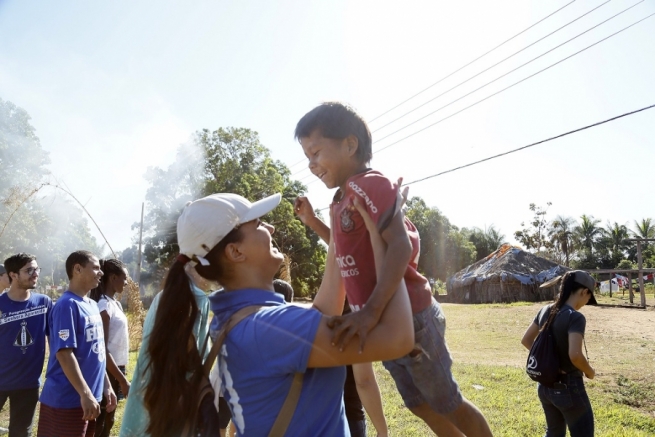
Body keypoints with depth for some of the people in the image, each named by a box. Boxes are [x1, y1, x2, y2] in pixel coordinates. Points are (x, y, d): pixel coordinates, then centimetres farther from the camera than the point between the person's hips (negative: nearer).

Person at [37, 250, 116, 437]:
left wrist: (107, 386, 15)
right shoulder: (67, 305, -16)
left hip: (90, 396, 8)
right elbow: (64, 353, -21)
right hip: (67, 400, -8)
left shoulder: (92, 305, 10)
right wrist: (85, 394, -22)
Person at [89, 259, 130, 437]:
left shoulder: (115, 303, 9)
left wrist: (121, 375, 14)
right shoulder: (103, 306, -18)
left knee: (107, 421, 17)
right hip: (108, 371, -9)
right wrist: (123, 380, -19)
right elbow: (102, 350, -20)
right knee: (101, 422, 2)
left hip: (116, 369, 9)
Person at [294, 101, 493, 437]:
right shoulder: (343, 199, 9)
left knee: (448, 404, 11)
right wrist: (312, 221, 14)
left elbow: (400, 246, -32)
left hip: (408, 318, -9)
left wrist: (371, 311, -42)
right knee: (420, 405, 24)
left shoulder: (370, 185, -19)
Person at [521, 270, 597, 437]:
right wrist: (590, 371, -11)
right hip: (568, 387, -7)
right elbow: (575, 355, -30)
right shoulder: (575, 317, -20)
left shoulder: (545, 311, 2)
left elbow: (526, 340, 10)